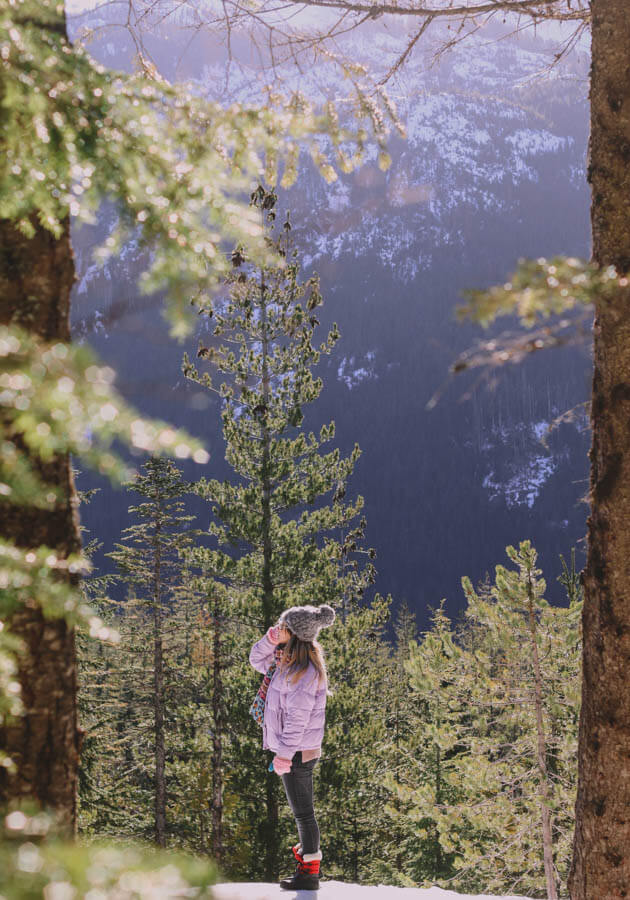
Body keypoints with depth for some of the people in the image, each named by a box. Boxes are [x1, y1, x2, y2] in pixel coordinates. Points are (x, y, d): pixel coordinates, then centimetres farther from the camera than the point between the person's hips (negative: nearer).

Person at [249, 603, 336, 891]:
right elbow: (257, 661, 16)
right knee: (301, 808, 23)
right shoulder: (289, 659, 3)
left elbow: (297, 718, -25)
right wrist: (269, 640, -4)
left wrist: (285, 754, -22)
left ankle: (309, 873, 13)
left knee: (302, 811, 3)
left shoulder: (305, 672, -26)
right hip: (293, 749, 9)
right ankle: (308, 852, 38)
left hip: (297, 752, -9)